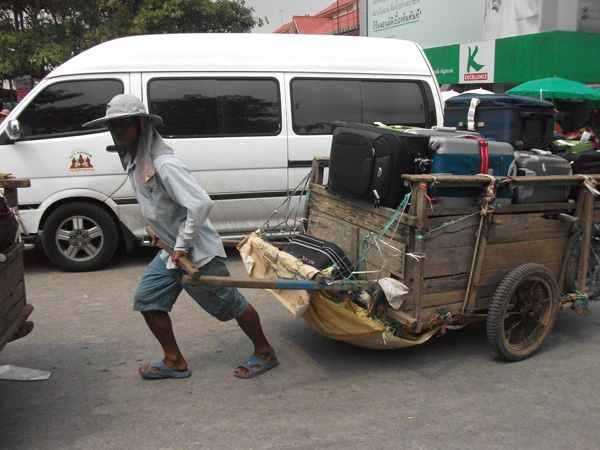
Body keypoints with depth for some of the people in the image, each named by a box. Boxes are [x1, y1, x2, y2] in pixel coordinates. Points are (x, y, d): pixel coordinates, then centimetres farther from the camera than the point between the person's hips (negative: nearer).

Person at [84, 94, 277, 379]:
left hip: (198, 251, -10)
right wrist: (162, 234, 18)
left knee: (229, 304, 3)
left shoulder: (164, 164, -25)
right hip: (170, 251, 10)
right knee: (147, 300, 12)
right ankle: (175, 363, 25)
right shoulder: (132, 159, 5)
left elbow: (200, 204, -31)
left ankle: (264, 353, 24)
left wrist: (183, 245, -22)